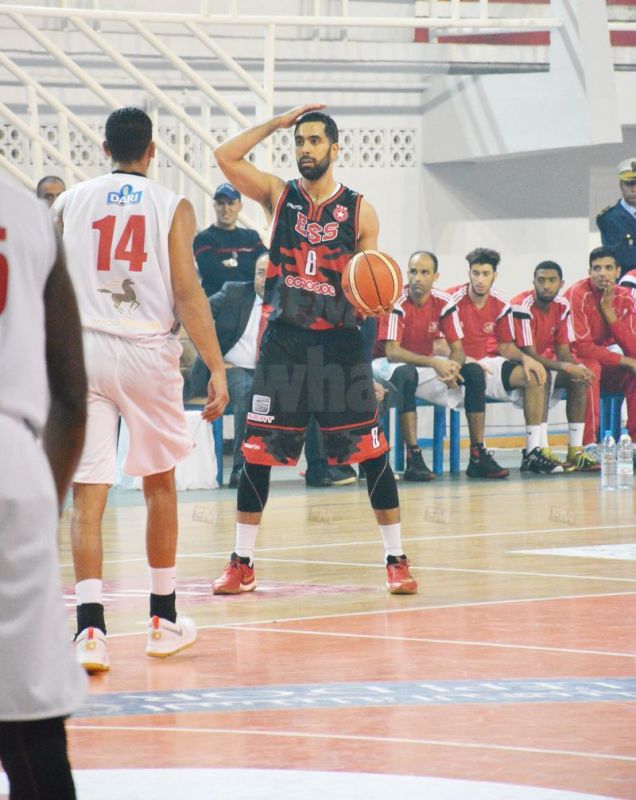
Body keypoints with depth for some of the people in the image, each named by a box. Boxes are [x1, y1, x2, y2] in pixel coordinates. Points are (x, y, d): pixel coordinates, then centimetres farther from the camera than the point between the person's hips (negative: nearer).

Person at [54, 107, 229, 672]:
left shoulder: (70, 202, 8)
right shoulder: (172, 207, 2)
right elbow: (187, 292, -6)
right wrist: (217, 369, -6)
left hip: (81, 349, 1)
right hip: (148, 350, -1)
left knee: (87, 493, -1)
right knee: (159, 483, 17)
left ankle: (91, 627, -14)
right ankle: (164, 620, 24)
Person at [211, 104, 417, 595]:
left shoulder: (359, 211, 3)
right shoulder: (279, 195, 5)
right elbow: (226, 156, -7)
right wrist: (279, 123, -4)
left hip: (340, 345, -1)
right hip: (284, 342, 1)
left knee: (371, 453, -2)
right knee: (257, 453, 2)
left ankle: (396, 560, 5)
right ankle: (242, 564, 12)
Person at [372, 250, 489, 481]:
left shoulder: (444, 303, -6)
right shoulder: (397, 303, -21)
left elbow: (457, 349, -5)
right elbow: (392, 351, -29)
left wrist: (452, 367, -30)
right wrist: (434, 363, -41)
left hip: (423, 364, 6)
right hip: (387, 365, -6)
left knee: (474, 373, -12)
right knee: (406, 374, -40)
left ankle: (478, 454, -9)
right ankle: (413, 459, -40)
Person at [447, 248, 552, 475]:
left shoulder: (501, 305, 4)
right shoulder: (454, 300, -13)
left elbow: (505, 346, 11)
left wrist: (525, 358, -9)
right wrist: (465, 360, -31)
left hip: (489, 363, 6)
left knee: (534, 376, -14)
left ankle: (532, 453, -12)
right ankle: (477, 456, -34)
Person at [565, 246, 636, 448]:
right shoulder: (578, 294, -19)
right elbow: (581, 348, -25)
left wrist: (608, 311, -21)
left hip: (605, 366, 6)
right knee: (591, 366, -35)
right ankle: (588, 444, -36)